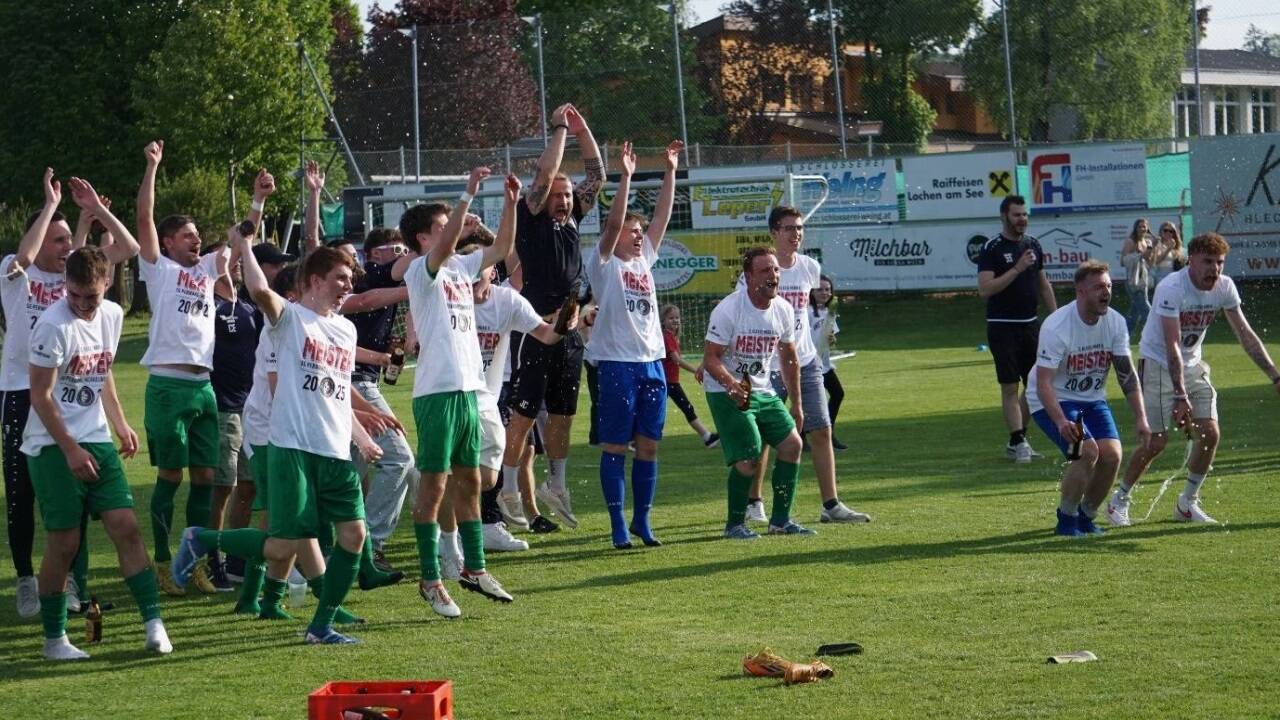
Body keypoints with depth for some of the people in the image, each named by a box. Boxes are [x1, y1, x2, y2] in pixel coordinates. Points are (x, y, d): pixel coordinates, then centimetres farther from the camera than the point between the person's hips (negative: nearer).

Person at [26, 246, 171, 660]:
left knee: (125, 527, -2)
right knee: (64, 541, -4)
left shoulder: (112, 315, 6)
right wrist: (70, 450, -18)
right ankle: (54, 638, 8)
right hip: (53, 445, -6)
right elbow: (40, 395, -15)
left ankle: (154, 624, -2)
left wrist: (120, 424, 19)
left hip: (97, 440, 6)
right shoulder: (54, 326, -17)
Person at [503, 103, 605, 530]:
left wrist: (583, 131, 8)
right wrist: (560, 130, -8)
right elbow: (545, 174, -16)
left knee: (562, 414, 16)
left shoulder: (571, 219, 13)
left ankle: (556, 485, 28)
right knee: (524, 414, -6)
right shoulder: (532, 220, -5)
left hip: (570, 331, 7)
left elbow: (596, 176, 15)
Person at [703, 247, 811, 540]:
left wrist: (796, 404, 15)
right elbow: (711, 358, -20)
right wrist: (731, 384, -38)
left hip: (762, 390, 7)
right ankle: (734, 524, 2)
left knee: (792, 444, 1)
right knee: (747, 458, -17)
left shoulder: (783, 310, -1)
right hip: (726, 392, -7)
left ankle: (780, 520, 13)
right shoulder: (728, 309, -20)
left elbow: (789, 358, 12)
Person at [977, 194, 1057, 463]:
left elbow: (1044, 285, 18)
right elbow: (985, 289, -19)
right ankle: (1018, 442, -1)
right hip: (1003, 327, -6)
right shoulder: (992, 249, -9)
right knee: (1010, 387, -4)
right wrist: (1016, 270, -23)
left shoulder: (1033, 245, 10)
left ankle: (1016, 441, 17)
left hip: (1030, 324, 6)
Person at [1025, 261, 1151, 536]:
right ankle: (1066, 520, -6)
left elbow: (1127, 374, -1)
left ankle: (1086, 516, 11)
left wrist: (1141, 418, -11)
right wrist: (1061, 422, -42)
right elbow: (1043, 383, -28)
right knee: (1087, 451, -25)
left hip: (1092, 400, 6)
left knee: (1112, 454, -13)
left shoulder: (1115, 322, -7)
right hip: (1053, 401, -6)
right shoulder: (1056, 327, -25)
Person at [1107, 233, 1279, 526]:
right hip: (1159, 365, -6)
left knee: (1210, 435, -4)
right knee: (1157, 441, -11)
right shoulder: (1171, 289, -27)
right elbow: (1172, 345, -32)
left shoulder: (1224, 287, -9)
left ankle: (1188, 503, 14)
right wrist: (1180, 396, -38)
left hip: (1193, 366, 6)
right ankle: (1119, 501, 8)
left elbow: (1246, 335, -2)